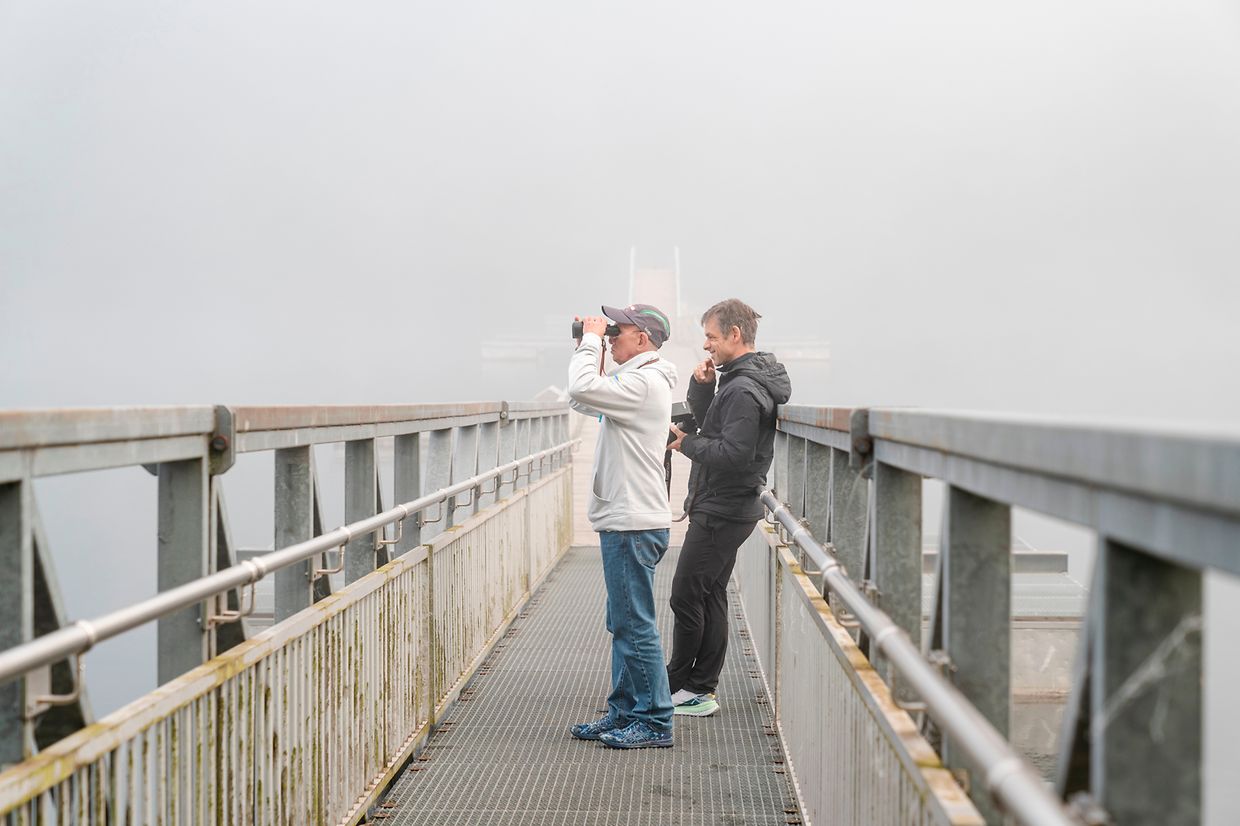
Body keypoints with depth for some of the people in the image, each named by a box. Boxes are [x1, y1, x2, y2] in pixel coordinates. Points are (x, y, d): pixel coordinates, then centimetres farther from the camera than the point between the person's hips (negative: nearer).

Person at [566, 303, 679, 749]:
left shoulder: (644, 382, -16)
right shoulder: (635, 380, 17)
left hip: (634, 526, -11)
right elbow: (583, 401, 23)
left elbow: (582, 389, -27)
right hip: (624, 521, 11)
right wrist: (589, 344, 14)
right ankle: (624, 712, 24)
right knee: (623, 624, 16)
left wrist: (591, 340, -13)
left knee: (634, 625, -6)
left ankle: (654, 722, -1)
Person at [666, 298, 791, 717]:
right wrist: (701, 386, 5)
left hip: (721, 513, -11)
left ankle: (676, 687, 4)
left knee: (687, 597, -4)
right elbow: (707, 422, 24)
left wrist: (687, 443, -14)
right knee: (710, 597, 12)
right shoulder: (738, 380, 13)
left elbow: (734, 454, -27)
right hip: (723, 509, 11)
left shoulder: (744, 391, -20)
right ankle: (701, 690, 16)